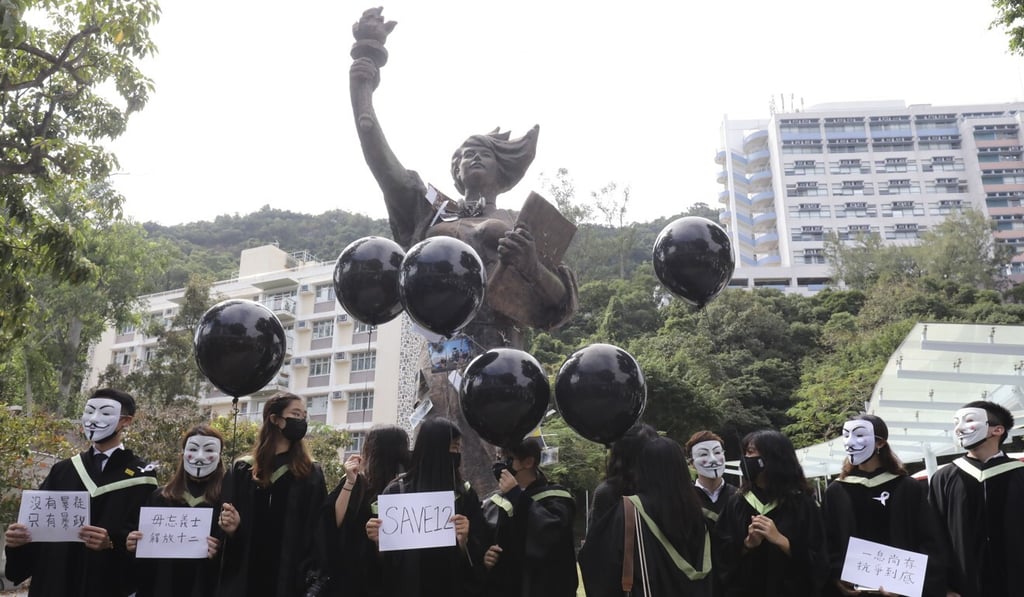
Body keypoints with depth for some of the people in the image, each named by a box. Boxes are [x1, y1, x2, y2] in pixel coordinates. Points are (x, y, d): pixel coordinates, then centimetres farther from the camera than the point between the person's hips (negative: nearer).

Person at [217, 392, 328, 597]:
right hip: (246, 577, 1)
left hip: (293, 578, 0)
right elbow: (225, 517, 6)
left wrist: (316, 574, -13)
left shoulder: (311, 474, 5)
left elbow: (322, 529, -2)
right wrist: (230, 527, -15)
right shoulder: (242, 471, 6)